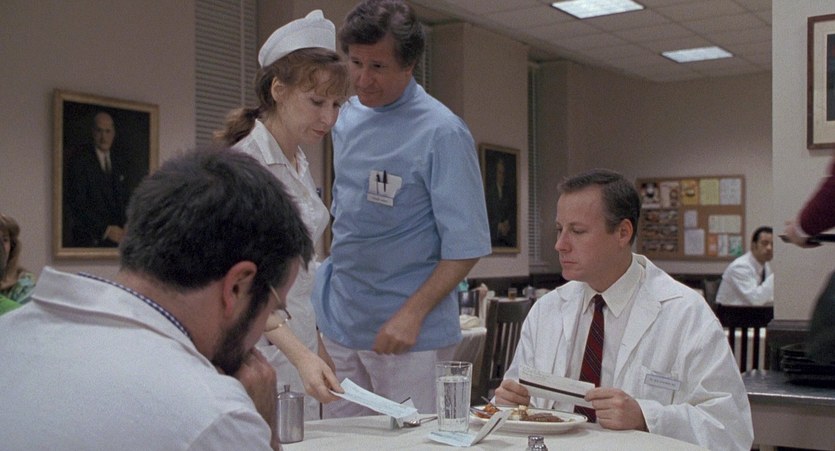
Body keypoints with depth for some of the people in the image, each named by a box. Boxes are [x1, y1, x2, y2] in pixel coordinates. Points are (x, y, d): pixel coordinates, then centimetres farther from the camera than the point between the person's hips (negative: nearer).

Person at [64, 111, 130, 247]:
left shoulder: (120, 161, 12)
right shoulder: (78, 162, -5)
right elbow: (77, 204, -10)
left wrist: (127, 226, -3)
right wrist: (105, 229, -15)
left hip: (117, 236, 4)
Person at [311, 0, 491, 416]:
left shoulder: (441, 133, -14)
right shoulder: (347, 117, 7)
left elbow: (465, 247, -15)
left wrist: (412, 314, -21)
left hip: (409, 334, -6)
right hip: (339, 322, 6)